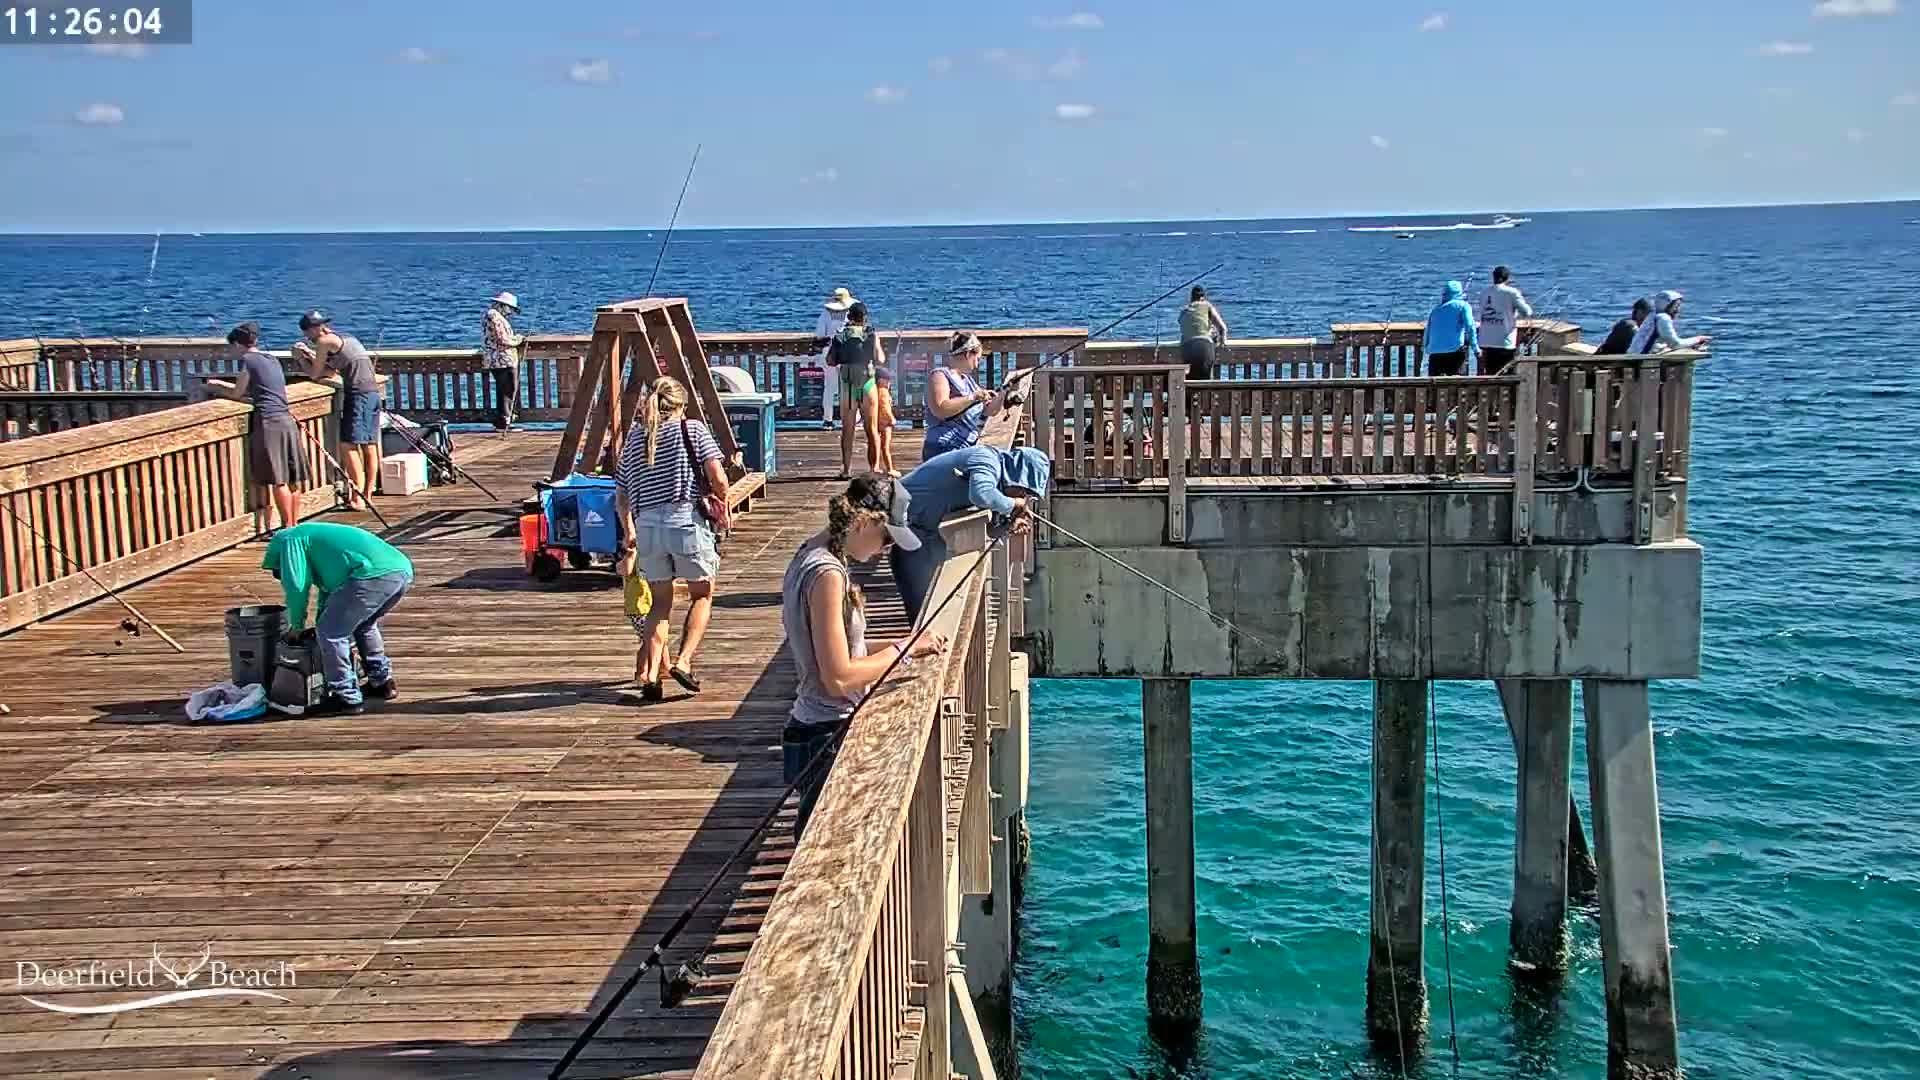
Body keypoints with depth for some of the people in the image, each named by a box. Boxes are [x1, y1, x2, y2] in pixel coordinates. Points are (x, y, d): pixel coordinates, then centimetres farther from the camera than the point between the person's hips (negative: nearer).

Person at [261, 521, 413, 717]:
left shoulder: (290, 539, 13)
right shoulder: (315, 535, 40)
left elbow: (296, 585, 2)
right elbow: (329, 586, 44)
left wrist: (296, 625, 15)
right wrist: (320, 623, 43)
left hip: (375, 574, -10)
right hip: (403, 570, 10)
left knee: (331, 632, 0)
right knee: (364, 625, 31)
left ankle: (347, 698, 2)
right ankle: (382, 683, 37)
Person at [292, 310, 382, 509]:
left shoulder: (325, 341, -3)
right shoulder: (347, 338, 23)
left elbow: (314, 374, 2)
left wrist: (302, 358, 17)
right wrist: (310, 355, 22)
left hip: (358, 394, -9)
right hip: (373, 391, 9)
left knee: (348, 444, -9)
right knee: (370, 445, 9)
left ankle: (357, 498, -13)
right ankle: (368, 494, 12)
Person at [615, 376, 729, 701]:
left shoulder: (634, 436, 15)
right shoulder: (693, 429, 5)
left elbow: (621, 496, 17)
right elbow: (717, 477, -8)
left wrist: (628, 532, 30)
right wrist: (721, 503, 11)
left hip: (646, 525, 3)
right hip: (687, 519, -3)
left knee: (660, 601, 17)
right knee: (702, 593, 16)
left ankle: (650, 673, 9)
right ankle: (684, 660, 2)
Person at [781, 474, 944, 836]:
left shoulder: (812, 557, 9)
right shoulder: (828, 574, -21)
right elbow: (840, 678, -22)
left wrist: (900, 650, 7)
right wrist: (904, 648, -12)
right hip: (827, 738, -10)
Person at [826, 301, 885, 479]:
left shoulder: (840, 336, 1)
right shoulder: (872, 334, -2)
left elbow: (830, 361, 0)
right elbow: (880, 360, -2)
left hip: (847, 386, 1)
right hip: (868, 384, -1)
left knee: (847, 430, 6)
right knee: (871, 429, 9)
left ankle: (846, 469, 5)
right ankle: (874, 467, 11)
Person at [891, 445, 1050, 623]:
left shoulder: (994, 463, 7)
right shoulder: (987, 459, -22)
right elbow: (981, 495, -43)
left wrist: (1008, 521, -4)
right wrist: (1012, 504, -25)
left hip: (926, 527, 10)